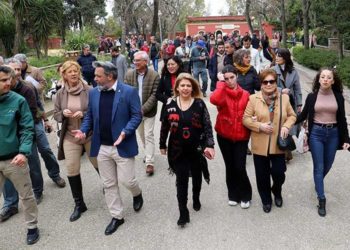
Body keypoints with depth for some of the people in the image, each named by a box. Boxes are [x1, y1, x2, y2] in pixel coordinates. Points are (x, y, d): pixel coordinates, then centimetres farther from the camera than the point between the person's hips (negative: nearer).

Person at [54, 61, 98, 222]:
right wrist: (63, 114, -15)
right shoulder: (61, 93, -1)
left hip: (90, 135, -2)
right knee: (72, 170, 3)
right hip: (70, 137, 3)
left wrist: (83, 114, -23)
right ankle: (79, 204, 20)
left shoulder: (88, 90, -11)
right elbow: (56, 114, 7)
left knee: (99, 165, 14)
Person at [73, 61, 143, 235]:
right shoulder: (93, 93, 6)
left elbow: (137, 116, -8)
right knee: (109, 184, 11)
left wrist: (125, 132, -22)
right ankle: (117, 216, 26)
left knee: (126, 180, 1)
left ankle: (137, 194, 36)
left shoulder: (129, 92, -9)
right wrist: (84, 130, -7)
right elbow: (89, 116, 12)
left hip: (123, 146, -5)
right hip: (102, 147, 5)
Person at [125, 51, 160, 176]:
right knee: (141, 135, 17)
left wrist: (143, 109, -20)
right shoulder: (129, 74, -3)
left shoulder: (154, 75, -13)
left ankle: (149, 162, 0)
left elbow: (154, 95, -15)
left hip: (148, 111, -4)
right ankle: (148, 153, 37)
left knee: (148, 135, -4)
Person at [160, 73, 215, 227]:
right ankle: (183, 213, 8)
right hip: (178, 150, 0)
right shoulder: (170, 105, -2)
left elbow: (207, 126, -9)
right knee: (181, 181, 0)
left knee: (197, 177, 18)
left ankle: (196, 199, 44)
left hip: (196, 149, 0)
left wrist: (209, 145, -18)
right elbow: (164, 127, 5)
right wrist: (162, 145, 9)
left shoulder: (199, 104, -7)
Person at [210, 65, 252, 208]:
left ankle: (245, 196, 19)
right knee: (230, 166, 12)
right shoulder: (222, 92, -5)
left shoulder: (245, 94, 1)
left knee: (240, 167, -3)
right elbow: (214, 100, -30)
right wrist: (221, 84, -17)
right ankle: (233, 195, 29)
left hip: (241, 136, 0)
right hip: (224, 136, 0)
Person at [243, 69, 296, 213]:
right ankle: (266, 200, 34)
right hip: (260, 145, -1)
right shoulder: (253, 99, -5)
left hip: (278, 144, 1)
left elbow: (292, 115, 10)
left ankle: (277, 192, 39)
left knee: (279, 173, 4)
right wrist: (259, 126, -18)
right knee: (262, 176, 10)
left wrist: (286, 126, -9)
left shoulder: (284, 98, 2)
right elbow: (246, 119, -4)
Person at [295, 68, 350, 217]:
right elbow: (303, 115, 6)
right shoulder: (312, 96, -3)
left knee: (327, 165, 14)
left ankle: (318, 183, 45)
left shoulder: (338, 96, 1)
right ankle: (321, 199, 8)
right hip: (316, 133, -2)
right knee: (319, 167, 0)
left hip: (333, 134, 2)